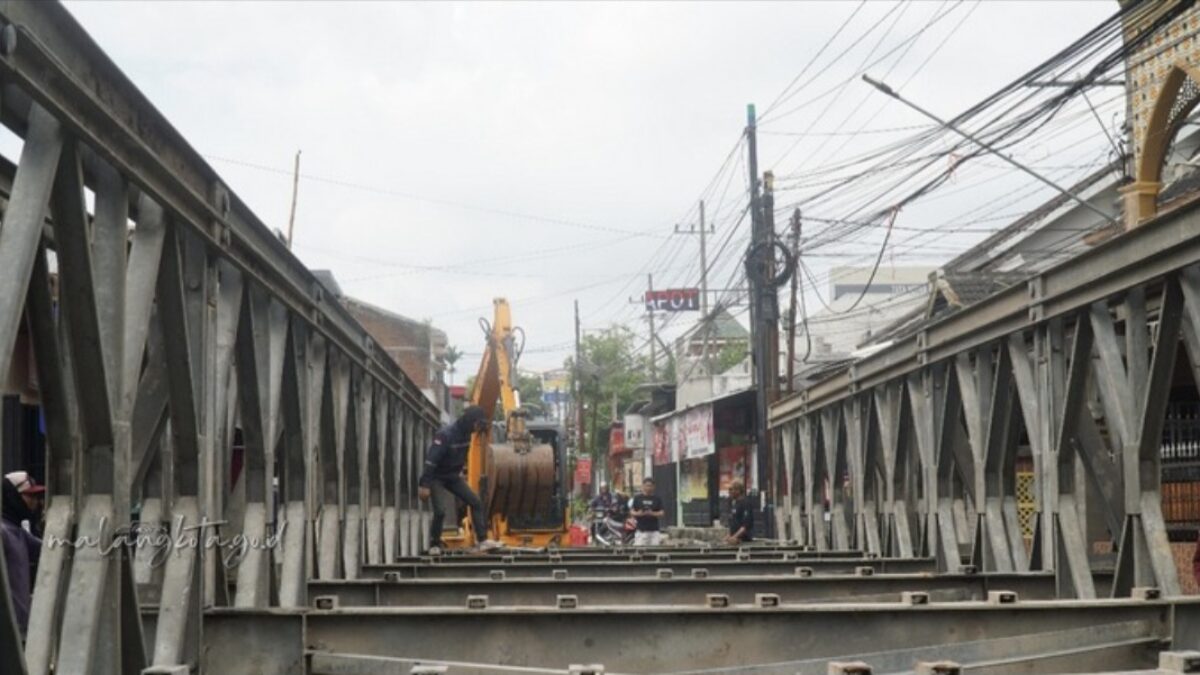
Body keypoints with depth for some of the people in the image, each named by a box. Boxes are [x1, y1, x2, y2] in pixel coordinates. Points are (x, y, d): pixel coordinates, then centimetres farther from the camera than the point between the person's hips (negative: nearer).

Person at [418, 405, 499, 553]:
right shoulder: (445, 434, -26)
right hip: (437, 478, -7)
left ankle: (482, 540, 1)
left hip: (453, 477, 8)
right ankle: (434, 545, 7)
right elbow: (431, 460, -27)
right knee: (440, 512, -15)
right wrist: (424, 485, -28)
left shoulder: (466, 434, -2)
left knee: (476, 502, -2)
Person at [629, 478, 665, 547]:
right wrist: (638, 514, -14)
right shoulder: (637, 498, 6)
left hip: (654, 530, 1)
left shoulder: (657, 499, 6)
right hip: (641, 530, -1)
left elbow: (662, 513, 4)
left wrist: (652, 513, -14)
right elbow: (631, 512, 7)